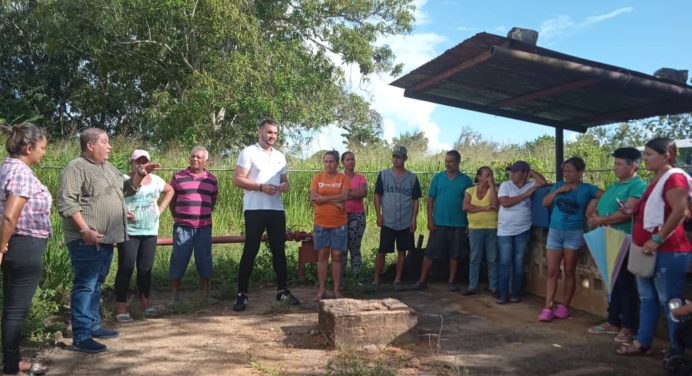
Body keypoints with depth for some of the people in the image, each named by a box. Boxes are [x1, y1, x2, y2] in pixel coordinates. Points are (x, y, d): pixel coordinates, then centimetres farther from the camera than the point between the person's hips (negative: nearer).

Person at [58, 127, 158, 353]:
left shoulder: (108, 168, 17)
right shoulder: (76, 168, -11)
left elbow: (126, 189, 26)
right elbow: (66, 203, -19)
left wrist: (139, 175, 8)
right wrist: (85, 230, -24)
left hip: (106, 238, 9)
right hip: (87, 241, -9)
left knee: (96, 285, 17)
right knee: (85, 286, -6)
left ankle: (93, 326, 28)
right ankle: (81, 337, -1)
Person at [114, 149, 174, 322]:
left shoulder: (156, 180, 10)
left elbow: (170, 191, 26)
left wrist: (160, 208, 15)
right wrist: (122, 212, -23)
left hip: (150, 232, 5)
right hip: (128, 232, -5)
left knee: (146, 268, 10)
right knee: (126, 268, -5)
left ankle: (144, 302, 22)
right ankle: (121, 307, 1)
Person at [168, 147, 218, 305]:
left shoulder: (212, 179, 8)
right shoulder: (178, 177, 3)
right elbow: (172, 200, 10)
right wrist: (178, 218, 12)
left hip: (204, 227, 2)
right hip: (182, 226, -2)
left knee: (204, 260, 5)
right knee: (179, 260, 1)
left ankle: (206, 294, 15)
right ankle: (175, 295, 12)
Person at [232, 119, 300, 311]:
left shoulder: (280, 156, 16)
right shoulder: (248, 152, -2)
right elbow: (238, 179, -9)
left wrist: (285, 186, -3)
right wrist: (261, 187, -19)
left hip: (277, 209, 6)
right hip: (254, 209, -5)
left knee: (279, 250, 10)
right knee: (250, 251, -3)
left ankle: (282, 290, 21)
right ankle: (242, 294, 5)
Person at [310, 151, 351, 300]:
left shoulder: (343, 178, 2)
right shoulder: (318, 177, 5)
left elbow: (344, 196, -12)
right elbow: (313, 198, -7)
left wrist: (323, 198, -13)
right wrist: (335, 201, -13)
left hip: (339, 224, -1)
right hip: (321, 224, 1)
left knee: (337, 256, 3)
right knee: (322, 256, 5)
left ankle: (337, 289, 9)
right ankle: (322, 289, 11)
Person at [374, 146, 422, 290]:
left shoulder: (412, 178, 4)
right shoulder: (383, 174, 1)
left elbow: (415, 200, 6)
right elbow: (377, 195, 2)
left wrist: (414, 219, -1)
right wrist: (378, 215, -5)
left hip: (406, 223, 2)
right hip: (387, 222, -1)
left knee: (402, 251, 7)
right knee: (382, 251, 0)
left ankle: (398, 279, 19)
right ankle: (376, 279, 11)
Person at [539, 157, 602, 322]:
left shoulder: (587, 189, 0)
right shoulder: (558, 185, 10)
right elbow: (545, 203, 7)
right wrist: (557, 191, -4)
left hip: (574, 233, -2)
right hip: (554, 231, 3)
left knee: (569, 272, 6)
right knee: (552, 271, 0)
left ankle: (564, 306, 16)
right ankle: (548, 307, 0)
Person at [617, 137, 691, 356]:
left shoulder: (674, 177, -14)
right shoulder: (657, 180, 16)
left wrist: (657, 240, -25)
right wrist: (633, 211, 12)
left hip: (667, 251, -10)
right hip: (650, 250, 10)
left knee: (669, 301, 0)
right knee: (647, 299, 14)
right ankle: (642, 342, 22)